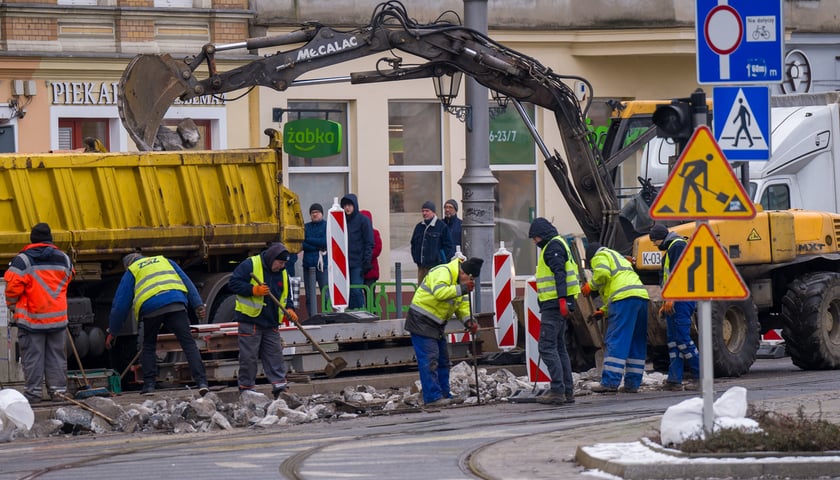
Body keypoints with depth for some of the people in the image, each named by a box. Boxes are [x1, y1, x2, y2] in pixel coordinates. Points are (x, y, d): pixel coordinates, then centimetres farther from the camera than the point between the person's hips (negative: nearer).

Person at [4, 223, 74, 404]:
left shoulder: (23, 260, -11)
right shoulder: (64, 259, 5)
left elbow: (13, 288, -12)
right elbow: (67, 279, 21)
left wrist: (12, 307, 5)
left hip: (31, 318, -4)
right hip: (58, 317, 4)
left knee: (32, 355, 1)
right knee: (56, 355, 11)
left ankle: (33, 390, 0)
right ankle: (58, 389, 12)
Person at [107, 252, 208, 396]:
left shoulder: (131, 272, 25)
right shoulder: (165, 261, 32)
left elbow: (120, 304, 23)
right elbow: (187, 282, 22)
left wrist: (112, 331, 28)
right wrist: (198, 305, 15)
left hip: (150, 308, -1)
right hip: (176, 303, 1)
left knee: (148, 346, 18)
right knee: (188, 343, -3)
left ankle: (149, 385, 13)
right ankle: (201, 381, -16)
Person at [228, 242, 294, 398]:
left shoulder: (282, 273, 13)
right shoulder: (250, 265, -8)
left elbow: (285, 295, 22)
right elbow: (234, 283, -11)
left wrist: (289, 309, 1)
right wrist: (254, 290, -22)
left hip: (271, 322, 6)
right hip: (250, 320, -6)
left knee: (275, 355, 4)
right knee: (249, 356, -3)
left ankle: (279, 385, 5)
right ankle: (247, 387, 4)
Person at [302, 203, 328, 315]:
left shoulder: (327, 226, 4)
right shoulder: (306, 227, 13)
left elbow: (325, 242, -9)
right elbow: (302, 245, 2)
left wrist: (308, 239, -3)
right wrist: (318, 247, -9)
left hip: (323, 264, -3)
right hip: (308, 264, 3)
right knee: (310, 296, 3)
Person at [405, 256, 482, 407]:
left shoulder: (460, 280, 11)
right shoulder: (443, 273, -20)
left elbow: (462, 304, 12)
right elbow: (439, 292, -37)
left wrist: (468, 320, -6)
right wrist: (462, 289, -38)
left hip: (436, 325, 10)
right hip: (421, 321, -10)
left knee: (443, 360, 14)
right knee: (429, 360, -14)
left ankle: (444, 395, 20)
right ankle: (433, 397, -17)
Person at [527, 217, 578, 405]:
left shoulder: (553, 247, -9)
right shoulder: (555, 245, 23)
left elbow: (559, 273, -20)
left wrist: (561, 299, -28)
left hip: (554, 304, -11)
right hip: (557, 304, 11)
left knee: (547, 346, -12)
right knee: (559, 347, 13)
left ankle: (557, 390, -15)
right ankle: (567, 391, 13)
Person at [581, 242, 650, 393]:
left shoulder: (599, 257, 10)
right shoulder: (619, 257, 37)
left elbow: (602, 273, -12)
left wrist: (590, 287, 5)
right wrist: (604, 310, 31)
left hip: (624, 298, -9)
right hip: (642, 297, 9)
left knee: (615, 341, -11)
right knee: (636, 343, 11)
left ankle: (610, 382, -17)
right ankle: (632, 384, 11)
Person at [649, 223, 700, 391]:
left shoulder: (678, 246, -7)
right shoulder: (670, 249, 25)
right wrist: (665, 304, 26)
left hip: (681, 299, -11)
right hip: (674, 302, 11)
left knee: (683, 338, -12)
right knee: (673, 340, 6)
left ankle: (701, 376, -11)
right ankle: (674, 379, 4)